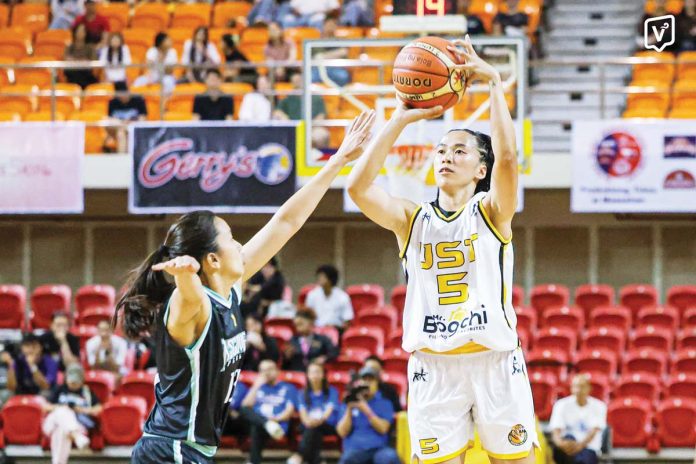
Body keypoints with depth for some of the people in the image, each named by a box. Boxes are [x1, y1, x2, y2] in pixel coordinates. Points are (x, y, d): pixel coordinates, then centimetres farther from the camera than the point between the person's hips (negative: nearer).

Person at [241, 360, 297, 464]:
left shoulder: (288, 388, 19)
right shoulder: (257, 387, 28)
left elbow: (290, 410, 4)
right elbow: (246, 405, 10)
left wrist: (277, 418, -16)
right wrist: (256, 386, 7)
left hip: (278, 423, -3)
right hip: (258, 421, 3)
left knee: (256, 428, -37)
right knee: (245, 410, -31)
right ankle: (268, 425, -53)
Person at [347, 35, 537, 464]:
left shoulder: (492, 213, 3)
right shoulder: (411, 219, 10)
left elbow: (508, 156, -15)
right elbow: (358, 187, -6)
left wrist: (494, 82, -15)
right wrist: (401, 121, -5)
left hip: (495, 360, -2)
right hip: (433, 366, 2)